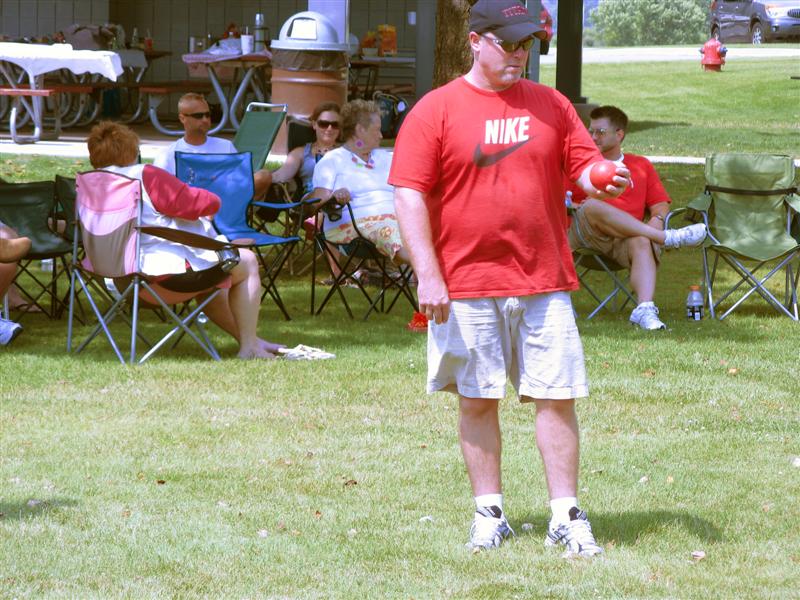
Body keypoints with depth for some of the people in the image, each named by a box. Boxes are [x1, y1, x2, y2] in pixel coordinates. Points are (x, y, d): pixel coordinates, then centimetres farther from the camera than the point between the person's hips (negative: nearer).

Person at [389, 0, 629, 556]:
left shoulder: (550, 104, 10)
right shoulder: (435, 111, -1)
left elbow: (584, 163, 11)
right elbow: (410, 195, -5)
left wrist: (602, 180, -14)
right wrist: (428, 275, -13)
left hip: (544, 281, 2)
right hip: (466, 286, -2)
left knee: (556, 396, -1)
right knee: (478, 400, 5)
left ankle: (565, 516, 5)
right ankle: (490, 513, 15)